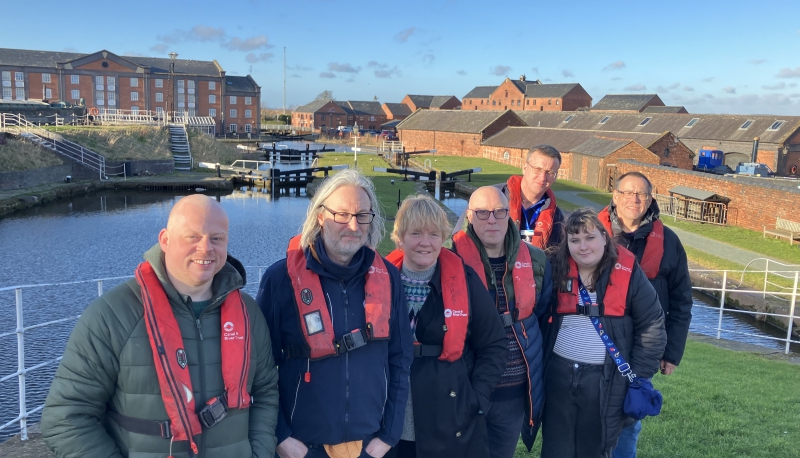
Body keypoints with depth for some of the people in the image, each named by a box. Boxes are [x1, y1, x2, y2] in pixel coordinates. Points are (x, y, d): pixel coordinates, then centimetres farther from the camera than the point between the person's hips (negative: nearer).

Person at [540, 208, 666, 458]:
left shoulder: (628, 273, -7)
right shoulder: (557, 269, -1)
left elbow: (652, 326, -2)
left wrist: (637, 376, -4)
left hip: (607, 380, -2)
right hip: (559, 374, 2)